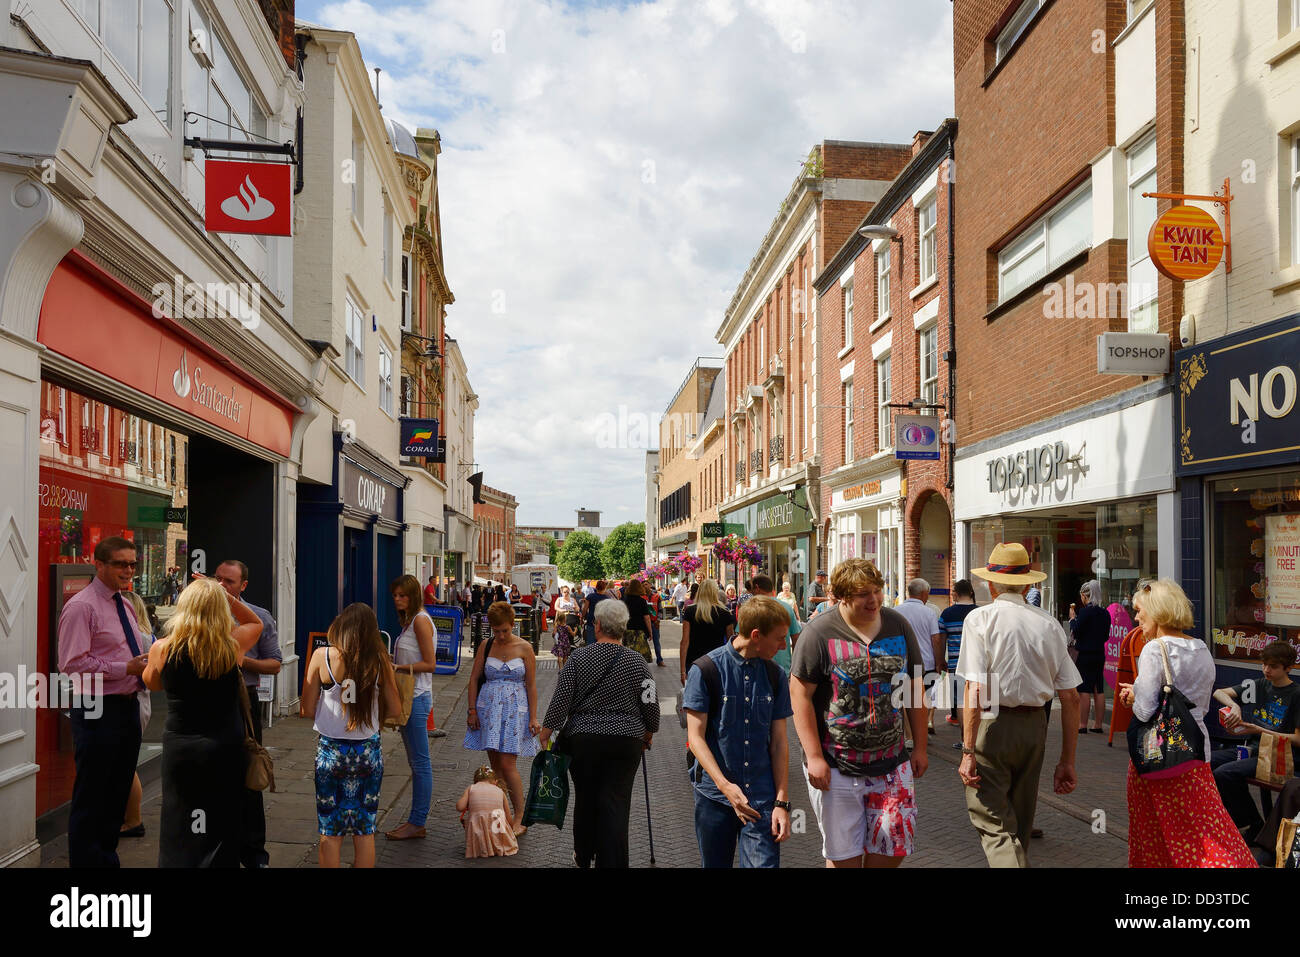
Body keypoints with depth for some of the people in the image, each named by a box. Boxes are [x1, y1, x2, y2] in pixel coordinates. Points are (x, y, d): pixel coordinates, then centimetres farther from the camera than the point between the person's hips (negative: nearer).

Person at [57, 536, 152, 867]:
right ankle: (85, 861, 12)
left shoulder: (126, 605, 14)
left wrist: (147, 667, 2)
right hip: (97, 710, -8)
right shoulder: (81, 606, -12)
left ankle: (107, 858, 30)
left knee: (118, 792, 17)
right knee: (91, 797, 1)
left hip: (128, 706, 9)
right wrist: (125, 668, -22)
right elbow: (72, 663, -19)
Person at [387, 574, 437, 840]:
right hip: (409, 696, 10)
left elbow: (429, 664, -18)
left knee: (420, 763, -3)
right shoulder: (409, 620, 15)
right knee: (415, 762, 14)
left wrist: (399, 667, -20)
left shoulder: (421, 620, -14)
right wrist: (390, 660, 6)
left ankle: (418, 823, 2)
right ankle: (415, 819, 20)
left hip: (417, 697, -10)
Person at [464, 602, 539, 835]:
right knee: (494, 765, 8)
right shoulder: (486, 647, 5)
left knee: (507, 765, -9)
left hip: (515, 709, -3)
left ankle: (519, 819, 0)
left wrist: (533, 717, -4)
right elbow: (474, 678, 10)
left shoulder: (524, 648, -2)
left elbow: (531, 685, 0)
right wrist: (472, 710, 3)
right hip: (488, 708, 3)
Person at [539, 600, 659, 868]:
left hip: (583, 738, 1)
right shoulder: (637, 662, -4)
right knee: (615, 804, 1)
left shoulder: (579, 658, -5)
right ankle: (611, 862, -1)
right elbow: (651, 705, -1)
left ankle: (584, 857, 34)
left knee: (585, 799, 16)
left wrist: (546, 731, 4)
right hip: (626, 740, -1)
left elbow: (561, 700, -6)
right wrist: (648, 734, 16)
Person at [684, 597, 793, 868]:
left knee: (764, 862, -9)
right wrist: (725, 786, -20)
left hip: (761, 798, 2)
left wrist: (782, 802, 0)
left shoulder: (775, 677, 4)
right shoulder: (706, 670, -8)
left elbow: (779, 741, 6)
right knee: (715, 862, 11)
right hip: (714, 795, -2)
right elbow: (696, 737, -9)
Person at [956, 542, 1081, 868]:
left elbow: (975, 690, -17)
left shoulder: (981, 618, -8)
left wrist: (968, 752, -15)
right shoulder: (1050, 624, 5)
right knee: (1019, 822, 21)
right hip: (1034, 726, 5)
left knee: (994, 825, -3)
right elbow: (1071, 698, 4)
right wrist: (1068, 761, 11)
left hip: (992, 723, -5)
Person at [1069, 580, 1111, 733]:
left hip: (1084, 655, -6)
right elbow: (1106, 636, 12)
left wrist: (1072, 618, 1)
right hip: (1100, 654, 6)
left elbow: (1075, 632, -12)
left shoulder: (1084, 611, -14)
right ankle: (1098, 725, 14)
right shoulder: (1105, 612, 6)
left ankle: (1082, 725, -2)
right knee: (1099, 690, 10)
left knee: (1083, 691, -3)